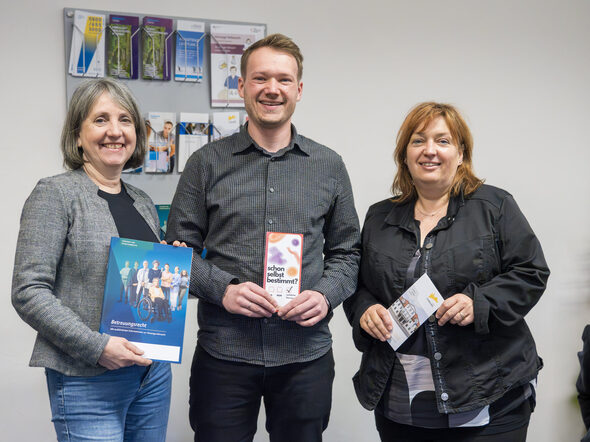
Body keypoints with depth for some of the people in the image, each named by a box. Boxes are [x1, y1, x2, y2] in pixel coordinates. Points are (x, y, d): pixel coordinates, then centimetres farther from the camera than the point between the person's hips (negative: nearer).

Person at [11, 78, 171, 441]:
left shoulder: (144, 203, 13)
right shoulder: (56, 194, -7)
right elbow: (29, 291, -14)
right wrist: (96, 347, -20)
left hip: (154, 372, 7)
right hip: (87, 381, -6)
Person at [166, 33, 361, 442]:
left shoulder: (329, 166, 7)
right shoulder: (207, 163, 2)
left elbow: (347, 251, 11)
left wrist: (326, 295, -7)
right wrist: (223, 289, -13)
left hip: (307, 354, 2)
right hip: (223, 352, -1)